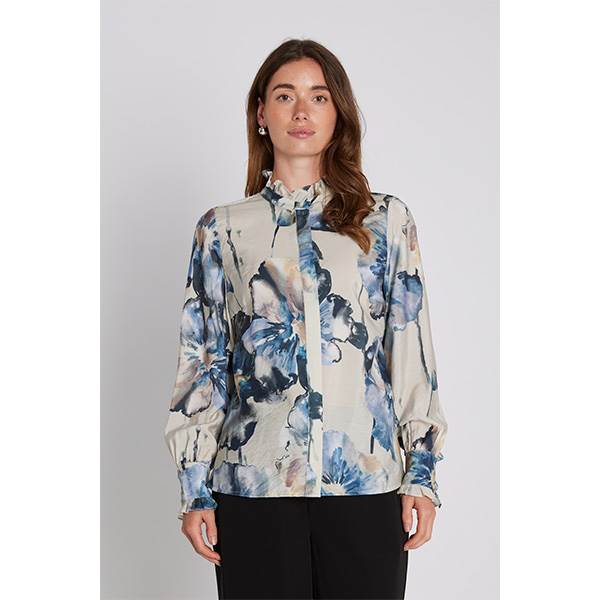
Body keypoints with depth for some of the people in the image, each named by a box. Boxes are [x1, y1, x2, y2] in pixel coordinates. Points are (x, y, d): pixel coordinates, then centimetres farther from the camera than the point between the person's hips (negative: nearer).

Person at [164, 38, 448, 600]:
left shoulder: (387, 220, 7)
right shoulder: (222, 228, 8)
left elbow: (413, 350, 5)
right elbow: (200, 362, 7)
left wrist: (422, 474, 0)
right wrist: (195, 489, 3)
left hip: (367, 481, 0)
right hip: (252, 483, 0)